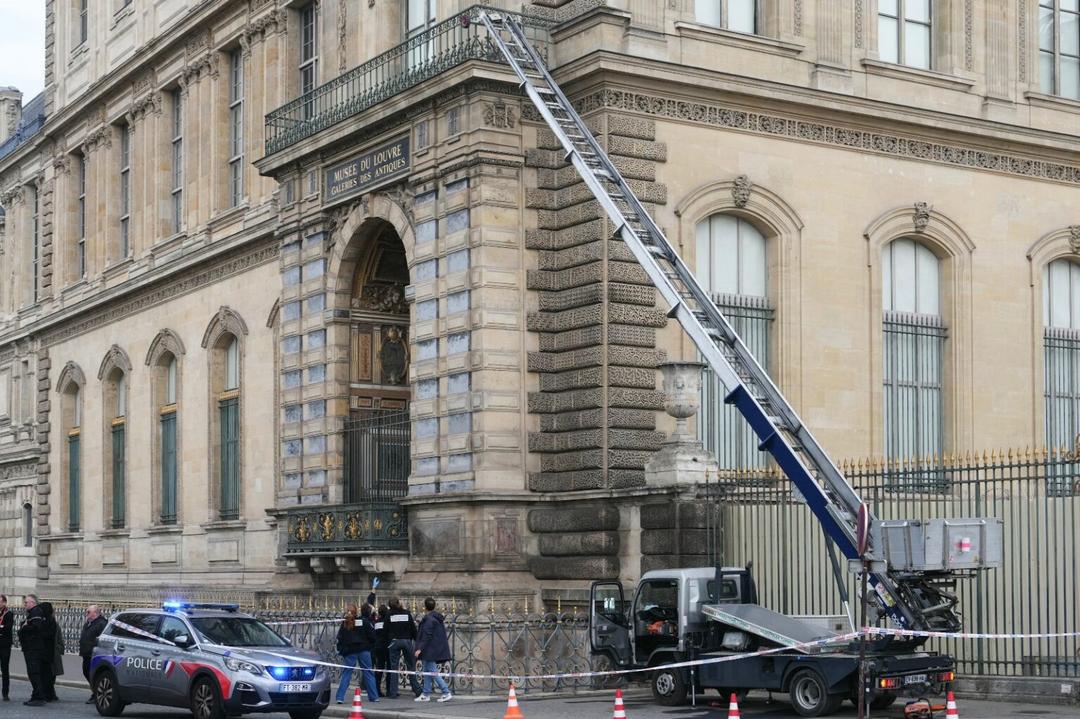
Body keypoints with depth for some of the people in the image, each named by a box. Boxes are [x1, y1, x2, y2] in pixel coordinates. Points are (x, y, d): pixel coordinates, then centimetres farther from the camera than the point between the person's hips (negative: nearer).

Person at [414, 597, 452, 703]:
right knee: (427, 671, 15)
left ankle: (447, 693, -13)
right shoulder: (438, 618, 13)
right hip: (438, 649, 10)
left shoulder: (428, 619, -15)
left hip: (430, 650, -10)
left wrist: (420, 648, -19)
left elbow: (426, 636, -21)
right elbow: (443, 634, 19)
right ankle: (426, 694, 19)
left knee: (433, 672, -8)